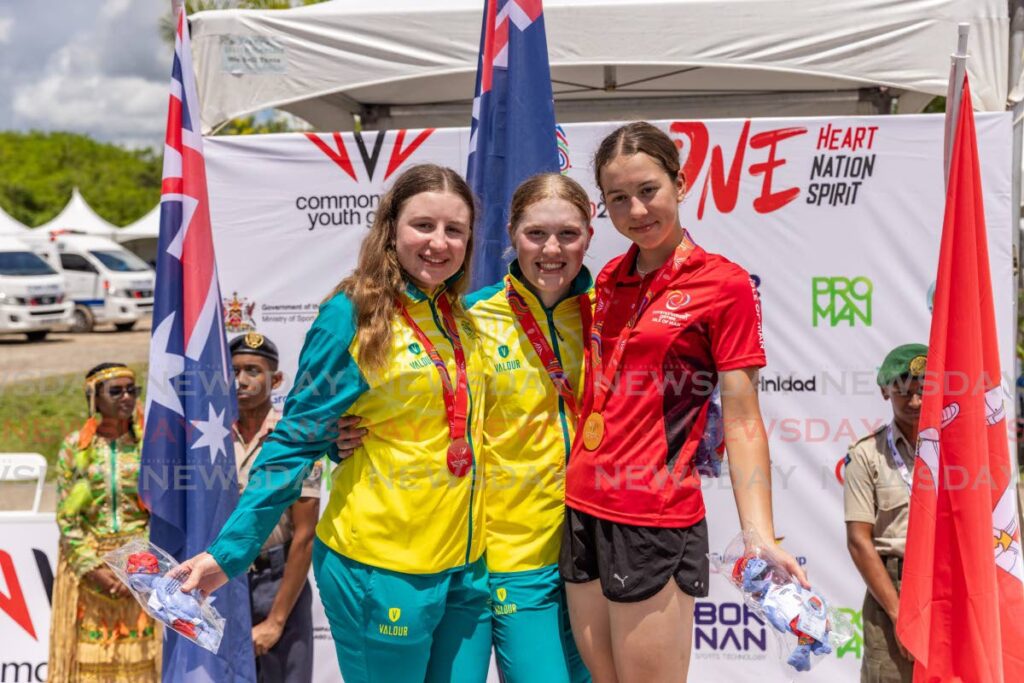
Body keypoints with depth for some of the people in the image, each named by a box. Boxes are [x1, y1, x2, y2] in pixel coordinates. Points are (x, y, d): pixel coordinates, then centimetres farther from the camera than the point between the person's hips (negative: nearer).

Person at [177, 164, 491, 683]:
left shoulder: (464, 318, 8)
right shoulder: (352, 315, -10)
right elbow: (297, 441, -9)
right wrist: (229, 552, -13)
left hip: (467, 566, 6)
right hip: (381, 571, -6)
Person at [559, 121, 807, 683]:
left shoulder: (723, 284, -7)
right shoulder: (609, 279, 11)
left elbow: (741, 421, -10)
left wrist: (760, 539, -19)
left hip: (655, 525, -6)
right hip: (582, 514, 6)